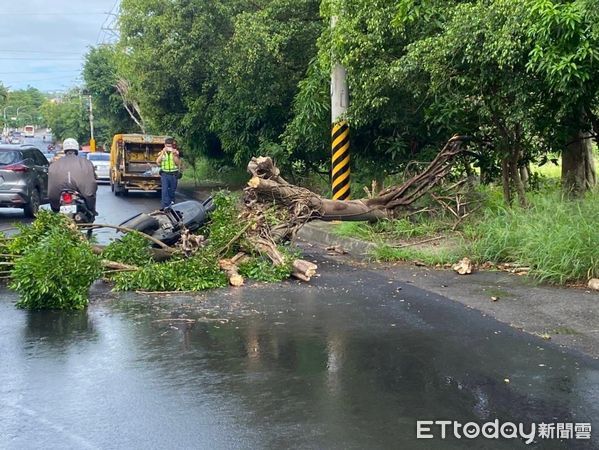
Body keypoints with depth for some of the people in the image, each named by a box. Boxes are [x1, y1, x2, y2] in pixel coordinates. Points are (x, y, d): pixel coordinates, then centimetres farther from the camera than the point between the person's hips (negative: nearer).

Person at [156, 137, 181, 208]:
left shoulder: (176, 152, -1)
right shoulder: (162, 152, 2)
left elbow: (178, 163, -10)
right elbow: (158, 162, -11)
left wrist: (174, 154, -20)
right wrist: (163, 153, -17)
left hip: (173, 175, 0)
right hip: (164, 174, 0)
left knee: (172, 191, 11)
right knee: (165, 191, -11)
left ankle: (172, 204, 26)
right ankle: (165, 207, -14)